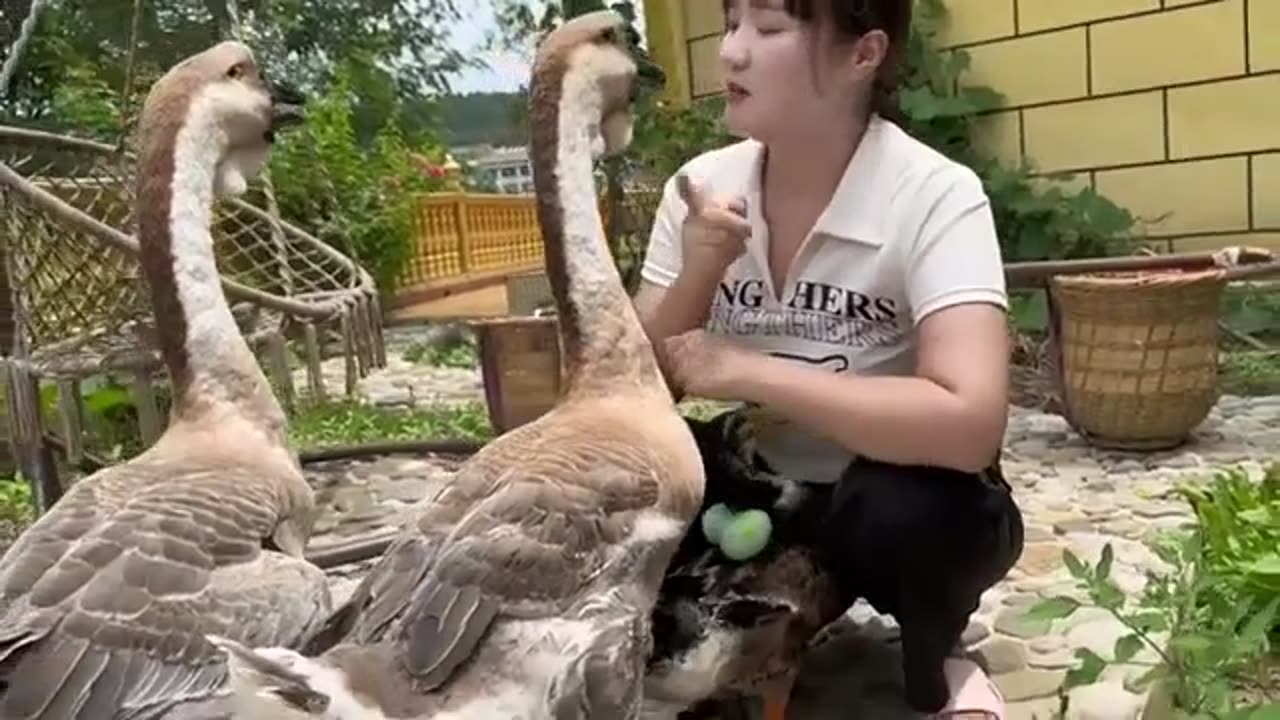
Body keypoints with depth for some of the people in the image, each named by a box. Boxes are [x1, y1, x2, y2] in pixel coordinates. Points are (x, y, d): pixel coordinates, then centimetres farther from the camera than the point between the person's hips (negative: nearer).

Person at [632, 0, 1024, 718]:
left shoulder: (935, 195, -22)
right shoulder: (703, 186, -8)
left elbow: (971, 422, -36)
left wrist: (751, 372, -31)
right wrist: (696, 279, -25)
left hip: (897, 505, -3)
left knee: (902, 510, -36)